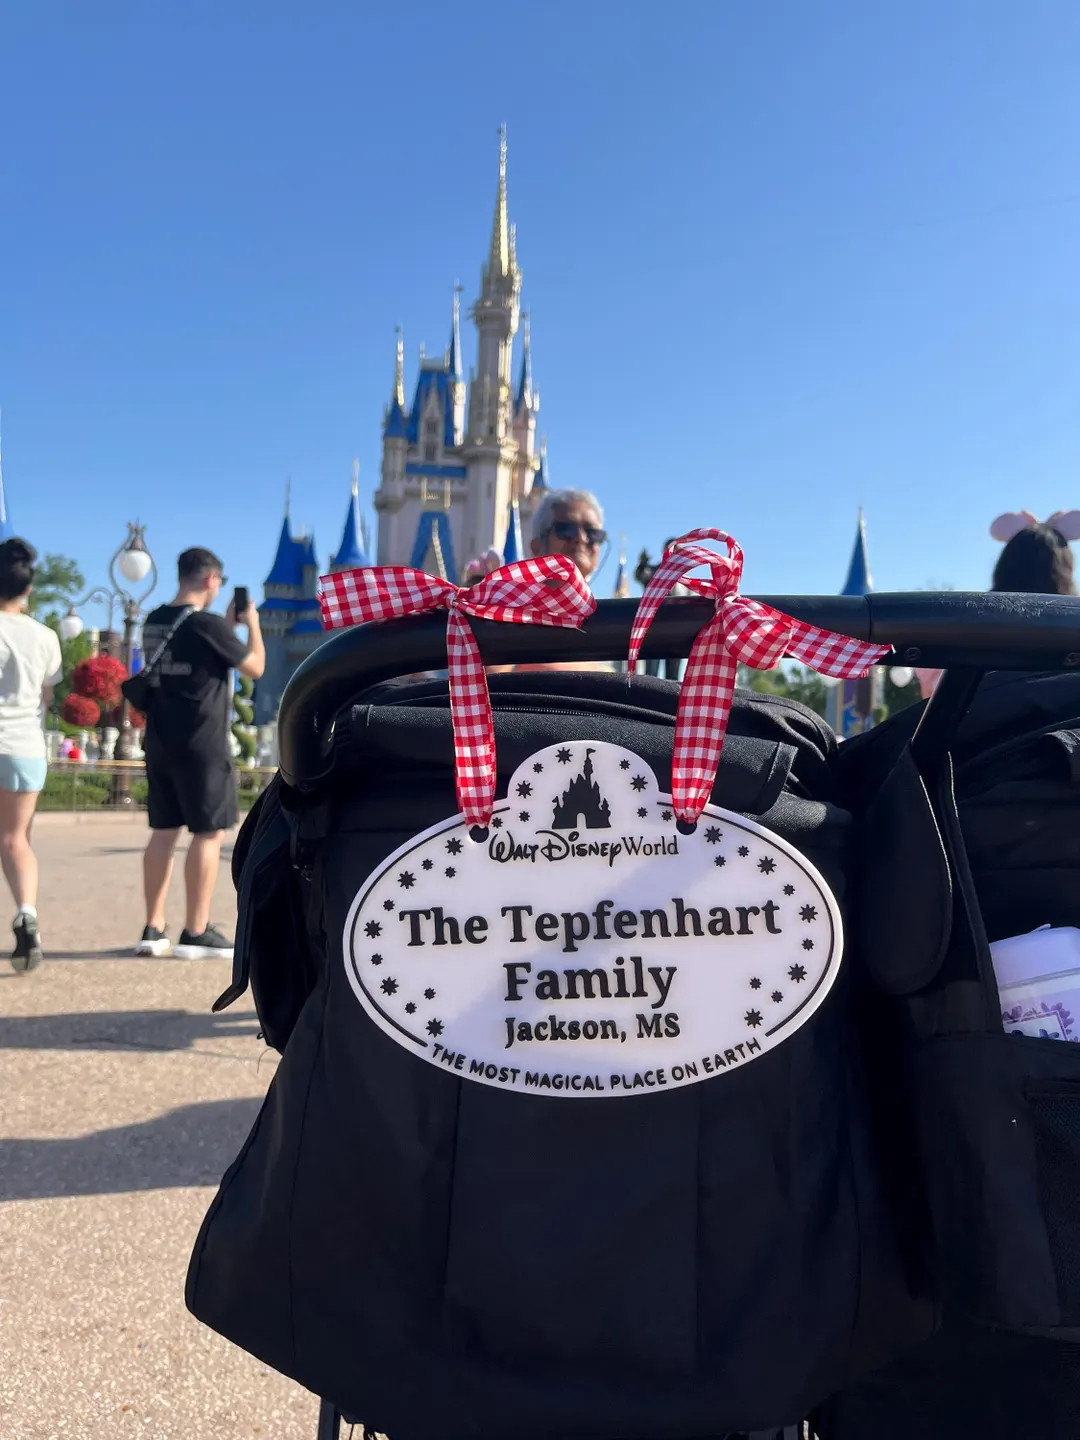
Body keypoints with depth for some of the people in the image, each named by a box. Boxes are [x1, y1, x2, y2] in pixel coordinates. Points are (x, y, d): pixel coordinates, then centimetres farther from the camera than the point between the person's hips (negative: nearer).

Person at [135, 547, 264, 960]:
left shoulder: (154, 623, 10)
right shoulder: (208, 624, -14)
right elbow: (255, 668, -6)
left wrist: (228, 624, 22)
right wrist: (252, 624, 8)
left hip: (159, 744, 8)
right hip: (202, 747, -8)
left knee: (164, 831, 11)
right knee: (208, 834, -1)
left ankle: (153, 929, 14)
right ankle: (195, 933, 2)